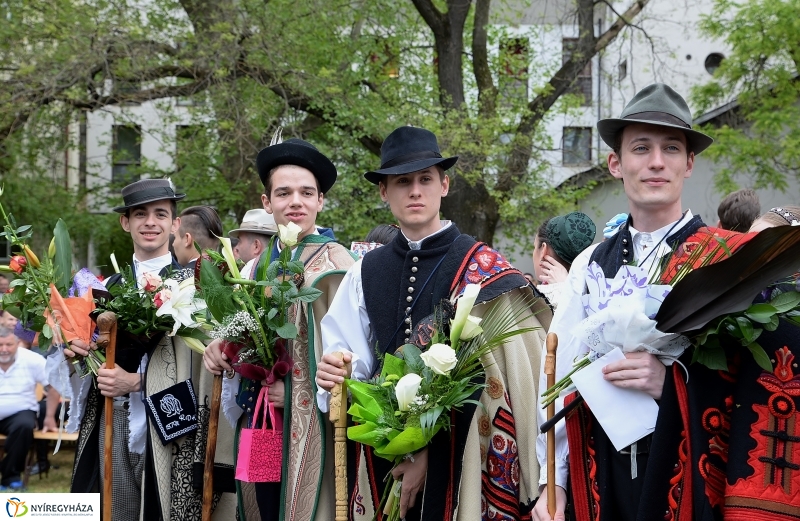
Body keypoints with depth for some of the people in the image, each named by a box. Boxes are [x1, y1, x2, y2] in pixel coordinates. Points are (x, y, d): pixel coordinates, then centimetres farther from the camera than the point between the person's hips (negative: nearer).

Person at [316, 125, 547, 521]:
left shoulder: (482, 269, -6)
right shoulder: (365, 272, 7)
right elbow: (347, 358, 6)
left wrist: (430, 450, -15)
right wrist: (334, 374, -17)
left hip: (456, 456, -3)